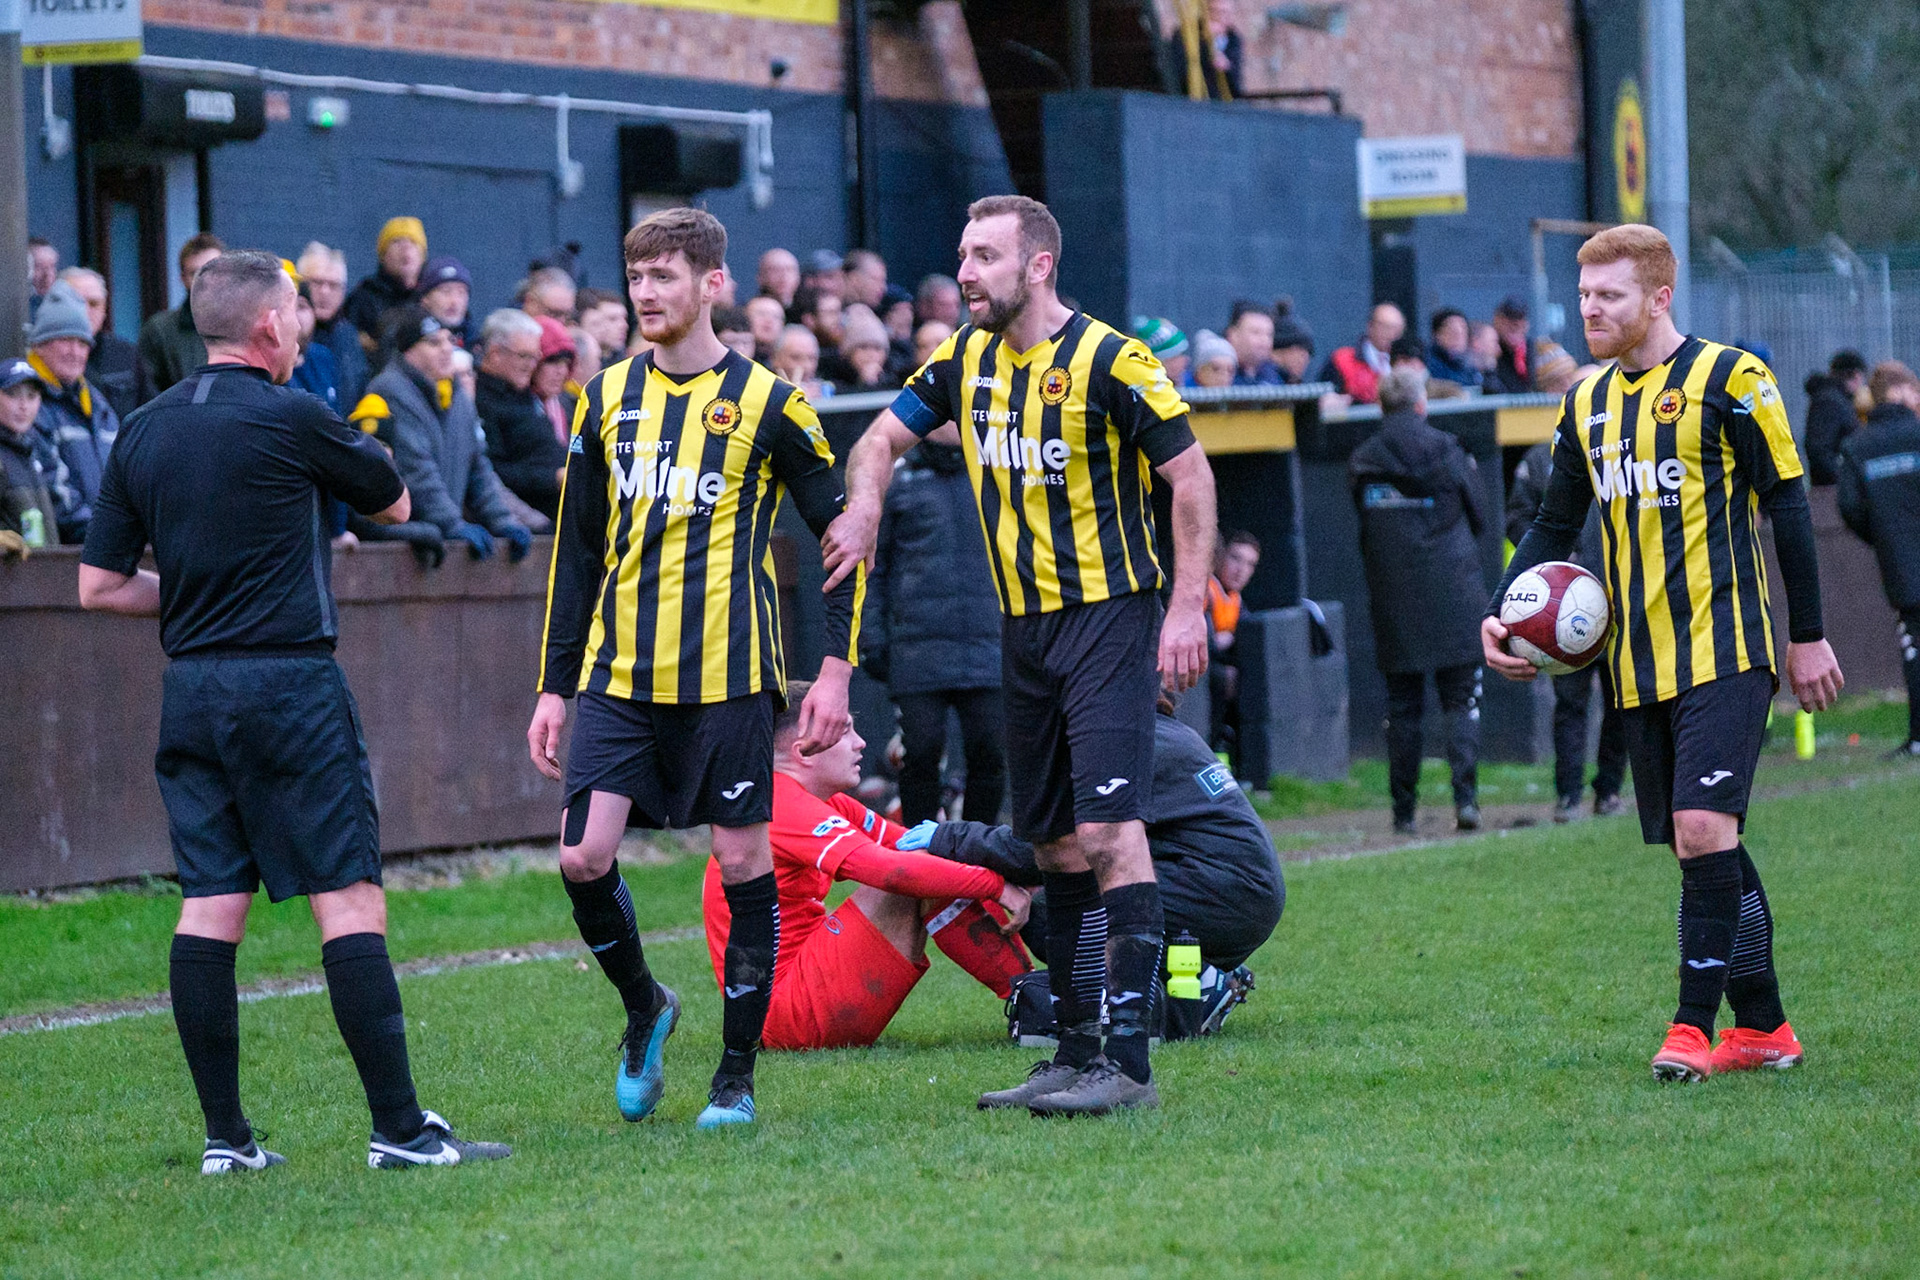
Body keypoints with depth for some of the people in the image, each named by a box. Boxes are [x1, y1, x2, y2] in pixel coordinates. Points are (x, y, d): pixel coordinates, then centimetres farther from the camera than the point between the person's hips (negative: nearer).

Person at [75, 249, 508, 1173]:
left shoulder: (143, 432, 9)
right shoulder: (289, 420, -9)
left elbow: (99, 585, 10)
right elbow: (394, 504, 7)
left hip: (191, 692, 6)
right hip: (288, 678, -6)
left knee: (209, 907, 6)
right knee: (349, 898, -5)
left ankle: (224, 1134, 6)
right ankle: (398, 1126, -8)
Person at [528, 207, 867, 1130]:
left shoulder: (765, 403, -2)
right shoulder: (607, 398, 10)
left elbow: (845, 532, 3)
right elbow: (576, 550, 15)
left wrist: (835, 671, -4)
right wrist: (556, 687, 11)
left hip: (728, 673, -3)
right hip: (619, 674, 3)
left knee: (744, 861, 1)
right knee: (583, 857, -8)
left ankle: (737, 1076, 12)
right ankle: (643, 1006, 19)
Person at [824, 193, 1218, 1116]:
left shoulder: (1109, 362, -13)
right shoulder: (966, 358, 7)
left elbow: (1190, 474, -10)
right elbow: (885, 436, 15)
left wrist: (1188, 608, -16)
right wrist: (864, 504, -8)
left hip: (1108, 612, -7)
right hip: (1024, 626, 7)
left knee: (1106, 826, -15)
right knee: (1055, 840, 10)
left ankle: (1129, 1061, -16)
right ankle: (1077, 1054, 17)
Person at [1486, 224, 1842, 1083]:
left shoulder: (1728, 381, -6)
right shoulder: (1588, 402, 13)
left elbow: (1788, 508, -3)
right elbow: (1554, 527, 20)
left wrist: (1808, 637, -4)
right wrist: (1501, 614, 4)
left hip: (1725, 652, -6)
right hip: (1641, 665, 6)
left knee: (1704, 827, -17)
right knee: (1700, 845, 7)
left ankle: (1694, 1026, -13)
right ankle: (1762, 1027, 15)